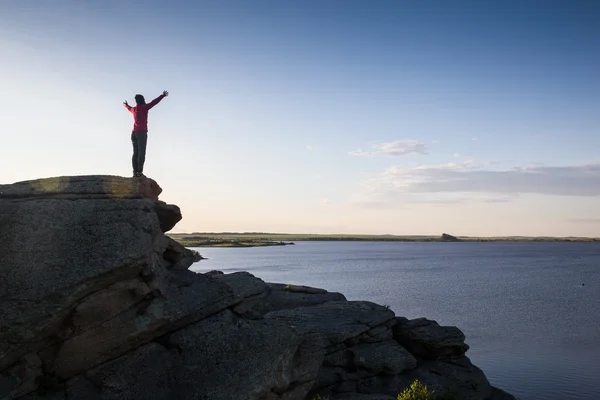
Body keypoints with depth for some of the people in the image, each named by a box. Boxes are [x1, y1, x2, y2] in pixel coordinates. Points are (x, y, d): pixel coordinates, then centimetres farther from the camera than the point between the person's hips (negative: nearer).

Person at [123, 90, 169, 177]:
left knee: (136, 153, 3)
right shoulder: (144, 107, -1)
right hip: (142, 133, -7)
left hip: (134, 133, 7)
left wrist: (126, 105, 64)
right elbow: (154, 102, -12)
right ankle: (139, 172, -22)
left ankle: (135, 172, -6)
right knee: (141, 153, -13)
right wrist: (163, 96, -15)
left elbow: (129, 108, 42)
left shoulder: (134, 109, 18)